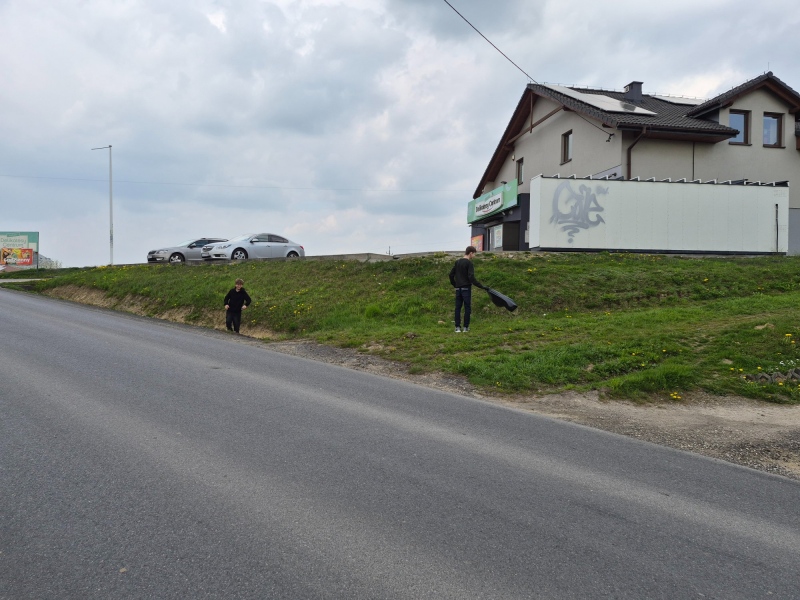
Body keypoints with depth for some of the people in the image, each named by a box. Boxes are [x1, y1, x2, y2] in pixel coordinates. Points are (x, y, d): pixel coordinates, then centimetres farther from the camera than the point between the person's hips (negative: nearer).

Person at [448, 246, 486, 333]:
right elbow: (471, 277, -18)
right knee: (467, 308, 2)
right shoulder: (469, 263, -9)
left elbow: (451, 274, 14)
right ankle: (466, 327, 3)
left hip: (458, 289, 6)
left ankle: (457, 327, 5)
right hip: (466, 289, -6)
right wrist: (481, 286, -16)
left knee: (458, 308, 6)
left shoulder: (457, 262, 11)